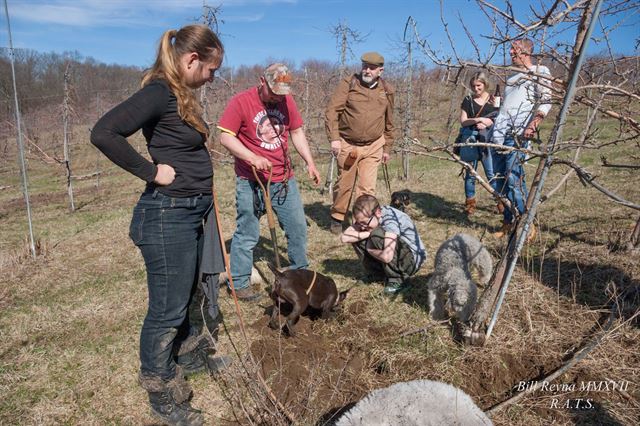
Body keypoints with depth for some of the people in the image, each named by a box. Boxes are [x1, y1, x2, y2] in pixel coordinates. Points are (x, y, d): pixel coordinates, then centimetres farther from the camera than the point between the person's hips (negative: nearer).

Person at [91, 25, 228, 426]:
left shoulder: (182, 94, 12)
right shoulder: (160, 92, -17)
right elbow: (104, 132, -27)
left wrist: (206, 205, 13)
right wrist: (152, 172, -19)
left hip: (191, 212, 10)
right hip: (167, 215, -9)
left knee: (189, 296, 25)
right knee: (167, 309, 6)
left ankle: (191, 356, 47)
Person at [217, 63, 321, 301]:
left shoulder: (287, 101, 4)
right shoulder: (241, 102, -10)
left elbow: (297, 132, 13)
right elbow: (226, 137, -13)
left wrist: (309, 162, 6)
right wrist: (252, 158, -25)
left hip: (284, 178, 5)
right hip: (251, 181, -5)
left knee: (298, 226, 11)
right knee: (247, 234, 2)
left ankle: (300, 272, 31)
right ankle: (239, 284, 17)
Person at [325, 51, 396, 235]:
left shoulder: (386, 90, 5)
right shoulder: (349, 83, -5)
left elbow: (389, 123, 15)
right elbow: (332, 111, -11)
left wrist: (387, 148, 16)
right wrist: (334, 138, -20)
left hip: (373, 147, 2)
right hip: (347, 144, -1)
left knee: (367, 188, -1)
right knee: (344, 184, 8)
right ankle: (337, 218, 27)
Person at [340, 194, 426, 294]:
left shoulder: (390, 219, -29)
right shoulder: (368, 216, -7)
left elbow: (387, 256, -40)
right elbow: (344, 237, -17)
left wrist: (369, 249, -21)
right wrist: (369, 233, -27)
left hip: (412, 260, -7)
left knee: (378, 235, -32)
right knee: (357, 236, -8)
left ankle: (396, 278, -12)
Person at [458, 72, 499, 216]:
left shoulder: (494, 100, 5)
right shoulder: (467, 100, 7)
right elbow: (463, 121, -1)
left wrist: (488, 123, -14)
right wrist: (478, 119, -16)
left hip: (488, 141, -1)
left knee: (492, 174, -3)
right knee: (470, 173, 6)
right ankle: (470, 202, 15)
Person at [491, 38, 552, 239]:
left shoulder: (540, 71, 6)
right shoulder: (512, 77, 29)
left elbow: (546, 101, -6)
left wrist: (533, 124, -20)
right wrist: (488, 122, 22)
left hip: (516, 134, -7)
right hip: (498, 134, 8)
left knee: (514, 179, -14)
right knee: (501, 179, 5)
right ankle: (508, 222, 13)